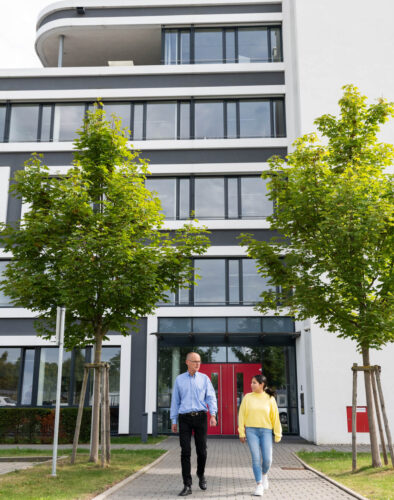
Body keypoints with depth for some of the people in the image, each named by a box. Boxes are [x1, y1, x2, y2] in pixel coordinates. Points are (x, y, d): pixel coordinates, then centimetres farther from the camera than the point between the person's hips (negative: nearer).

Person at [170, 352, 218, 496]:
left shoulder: (204, 378, 6)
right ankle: (187, 486, -1)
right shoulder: (179, 379, 7)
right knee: (185, 452, -6)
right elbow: (175, 401, 10)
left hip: (200, 417, 0)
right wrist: (174, 421, 6)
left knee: (201, 450, 3)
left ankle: (201, 474, 33)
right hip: (184, 418, 0)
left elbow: (211, 398, 0)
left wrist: (213, 415, -14)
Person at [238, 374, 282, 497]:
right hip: (251, 431, 0)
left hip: (266, 431, 0)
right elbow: (242, 415, 4)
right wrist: (241, 433, 0)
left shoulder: (270, 399, 2)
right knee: (256, 458, -7)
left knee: (267, 459, -5)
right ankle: (259, 485, 5)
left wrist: (278, 435, 1)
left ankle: (264, 474, 28)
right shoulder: (247, 397, 3)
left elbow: (275, 417, 3)